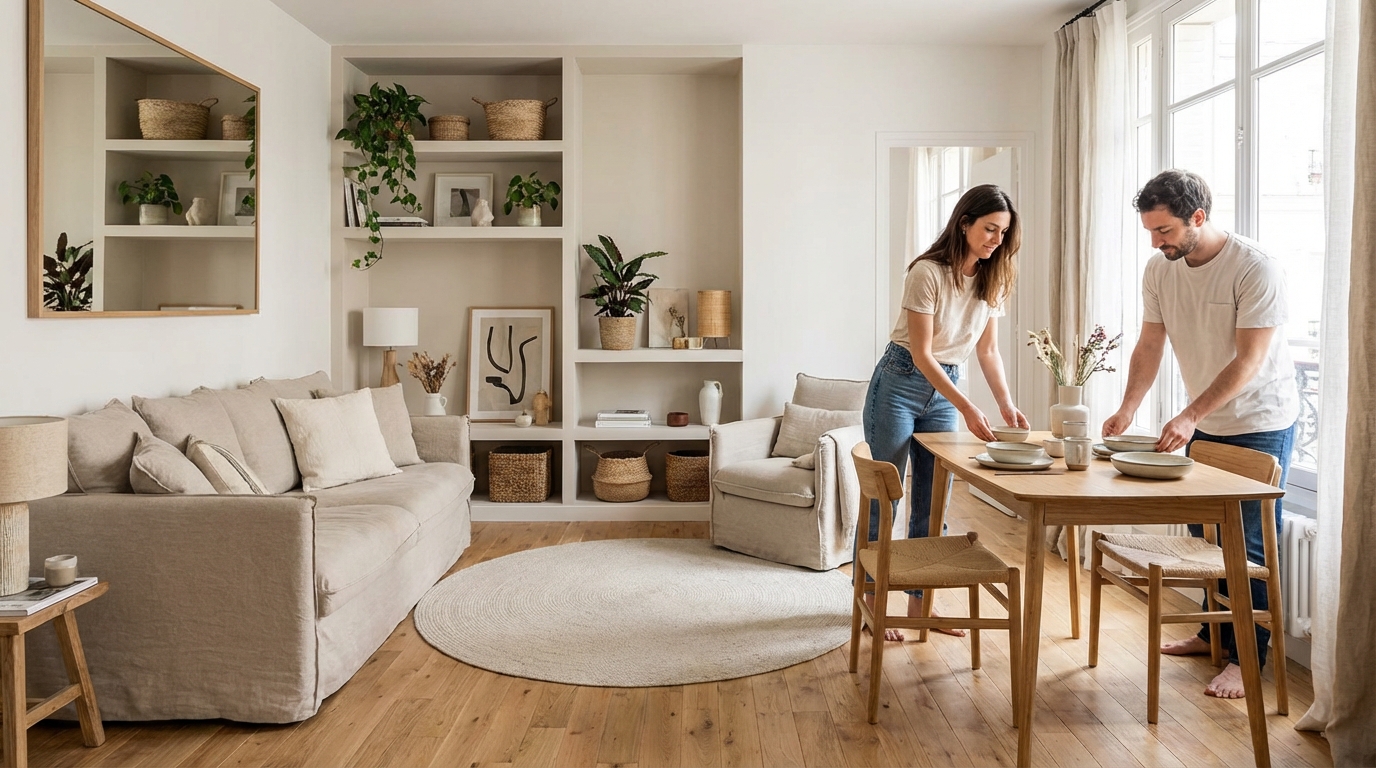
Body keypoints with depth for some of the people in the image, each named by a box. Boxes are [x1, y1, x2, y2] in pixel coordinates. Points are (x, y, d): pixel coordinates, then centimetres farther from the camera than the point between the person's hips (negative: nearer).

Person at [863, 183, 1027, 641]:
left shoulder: (992, 280, 0)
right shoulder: (927, 272, -20)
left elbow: (988, 351, 5)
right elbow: (921, 354, -21)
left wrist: (1006, 404, -9)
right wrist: (966, 408, -27)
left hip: (945, 388, 6)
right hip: (900, 384, -6)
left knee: (932, 504, 8)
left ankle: (920, 603, 18)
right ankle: (874, 603, 14)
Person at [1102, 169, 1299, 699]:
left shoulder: (1257, 270, -22)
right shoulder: (1160, 270, -4)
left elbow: (1248, 361, -25)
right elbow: (1149, 346, -1)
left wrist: (1189, 416, -31)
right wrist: (1126, 410, -13)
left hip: (1260, 423, -6)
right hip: (1203, 424, 6)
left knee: (1249, 545, -3)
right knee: (1206, 535, 15)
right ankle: (1214, 633, 30)